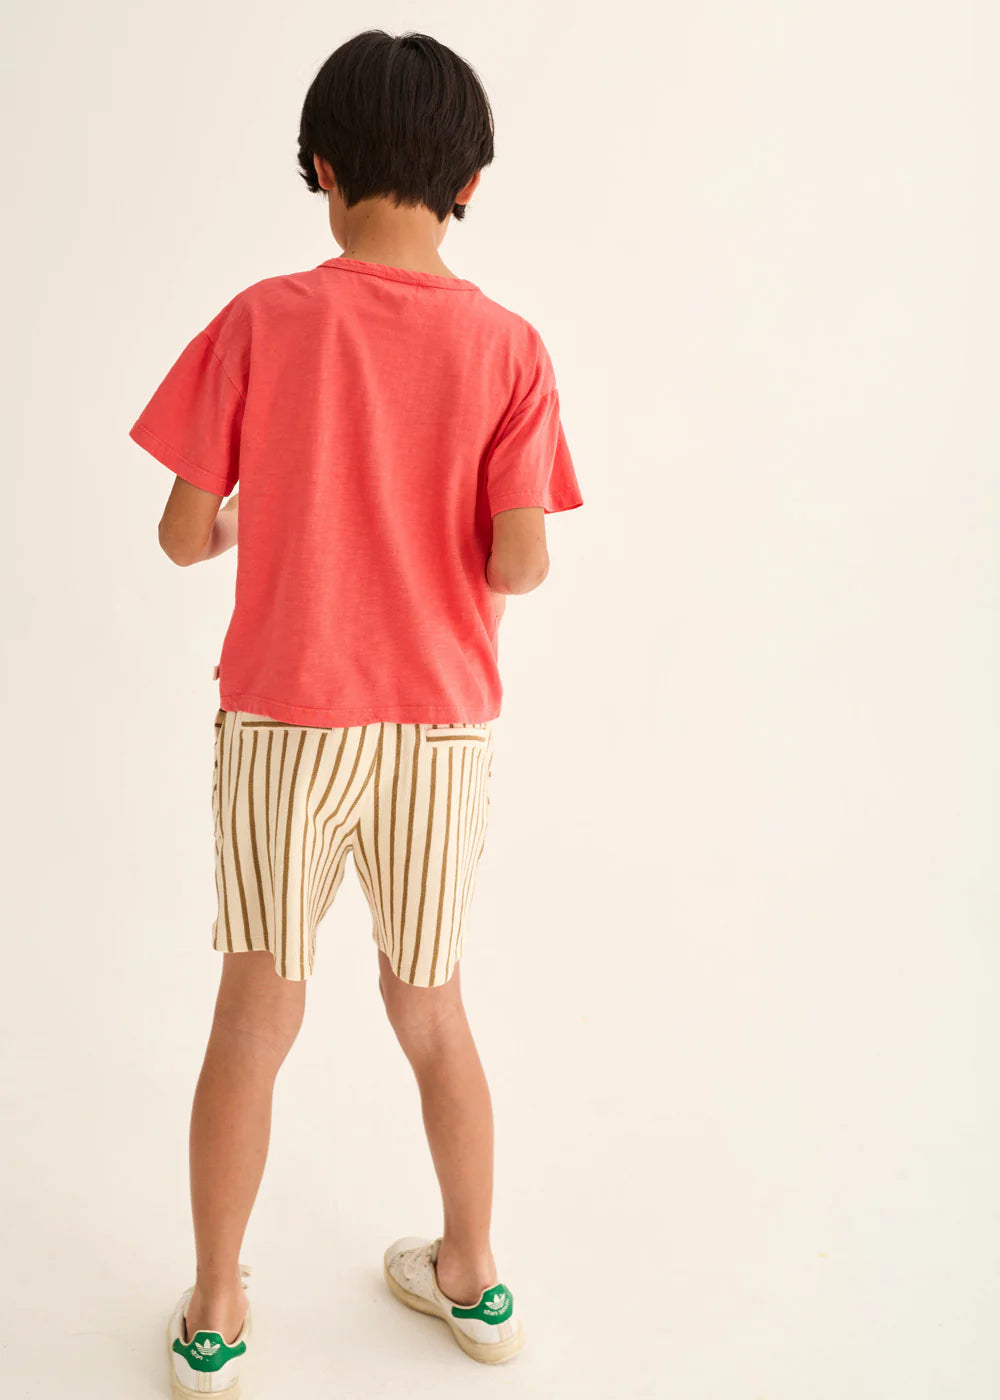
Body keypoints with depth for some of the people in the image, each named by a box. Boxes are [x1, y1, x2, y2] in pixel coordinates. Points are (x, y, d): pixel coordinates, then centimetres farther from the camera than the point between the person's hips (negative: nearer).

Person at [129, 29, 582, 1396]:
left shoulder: (262, 322, -7)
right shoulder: (506, 347, -6)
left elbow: (180, 535, -5)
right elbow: (518, 563, -11)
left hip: (285, 723, -1)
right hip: (441, 725, 1)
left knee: (256, 1013, 13)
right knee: (430, 1003, 19)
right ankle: (472, 1275, 36)